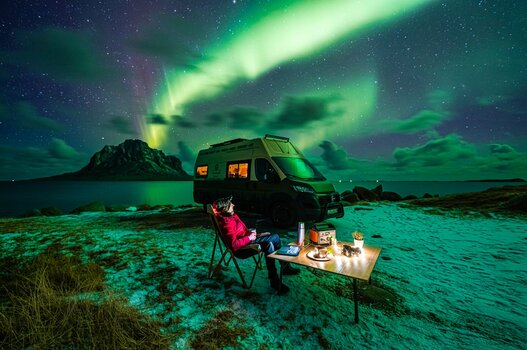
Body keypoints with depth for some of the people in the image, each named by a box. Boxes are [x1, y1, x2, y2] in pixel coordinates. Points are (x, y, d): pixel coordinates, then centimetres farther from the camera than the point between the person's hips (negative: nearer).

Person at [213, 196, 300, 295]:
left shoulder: (232, 215, 6)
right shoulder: (227, 223, -25)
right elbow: (234, 245, -31)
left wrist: (250, 232, 4)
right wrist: (249, 238, -21)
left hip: (248, 240, 10)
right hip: (242, 248, -10)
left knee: (275, 237, 4)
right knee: (269, 246, -30)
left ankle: (285, 266, 15)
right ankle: (274, 281, -20)